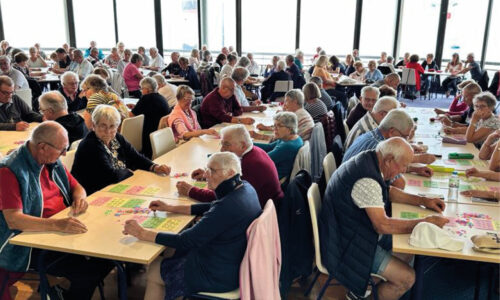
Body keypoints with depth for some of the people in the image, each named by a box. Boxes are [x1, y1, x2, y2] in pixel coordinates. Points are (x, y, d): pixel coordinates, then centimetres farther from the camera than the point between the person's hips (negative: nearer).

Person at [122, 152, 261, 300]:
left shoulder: (228, 207, -32)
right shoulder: (245, 188, -3)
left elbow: (187, 241, -27)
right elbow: (211, 207, 12)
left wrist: (142, 233, -20)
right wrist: (170, 208, 11)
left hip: (220, 276, -9)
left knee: (154, 271, 10)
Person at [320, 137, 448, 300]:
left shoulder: (368, 159, 2)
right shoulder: (367, 180, -29)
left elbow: (388, 191, 18)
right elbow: (382, 225, -27)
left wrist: (423, 200, 9)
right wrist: (425, 222, -19)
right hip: (348, 244, -10)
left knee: (406, 252, 15)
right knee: (407, 278, -10)